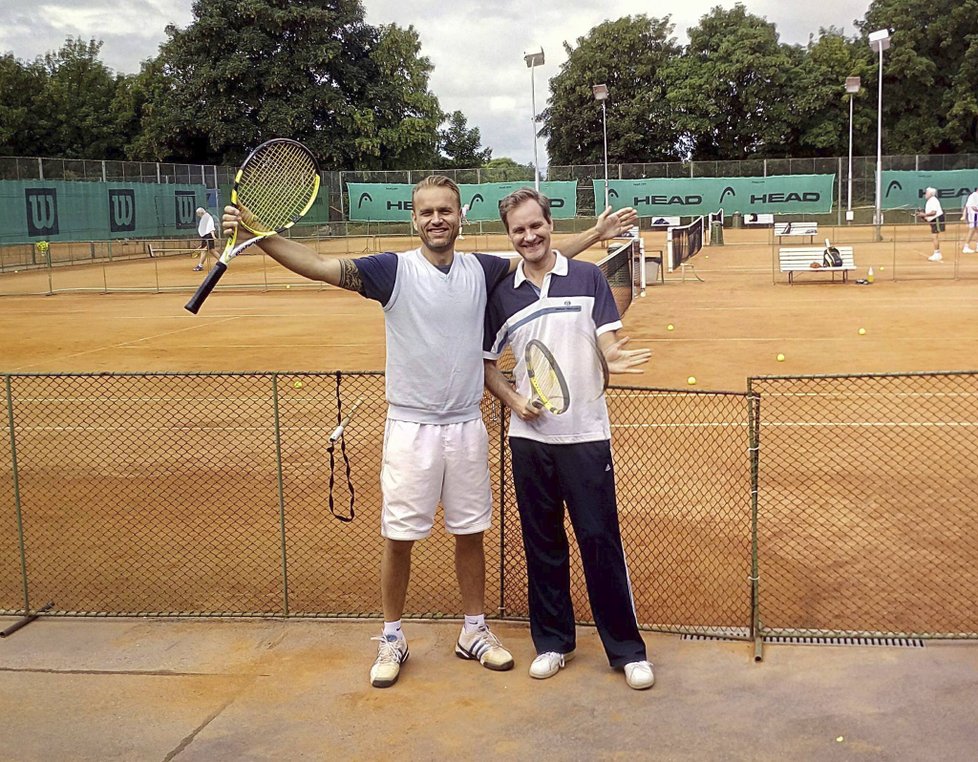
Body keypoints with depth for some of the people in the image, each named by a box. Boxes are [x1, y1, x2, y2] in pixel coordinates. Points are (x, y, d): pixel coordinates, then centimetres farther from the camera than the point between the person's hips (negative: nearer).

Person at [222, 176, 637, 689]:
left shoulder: (481, 270, 4)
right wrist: (256, 236, -29)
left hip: (467, 426, 3)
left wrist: (595, 234, 14)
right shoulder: (394, 270, -8)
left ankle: (474, 632, 29)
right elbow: (320, 266, -17)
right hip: (411, 428, -3)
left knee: (471, 533, 12)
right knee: (398, 537, 4)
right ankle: (392, 640, 22)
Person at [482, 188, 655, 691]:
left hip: (586, 435, -2)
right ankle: (552, 641, 24)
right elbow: (486, 363, 12)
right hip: (529, 438, 2)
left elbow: (609, 342, -1)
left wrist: (614, 358, -24)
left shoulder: (587, 277, 2)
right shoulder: (501, 294, 6)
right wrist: (513, 400, -6)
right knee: (542, 542, 10)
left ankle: (627, 649, 11)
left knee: (601, 540, 0)